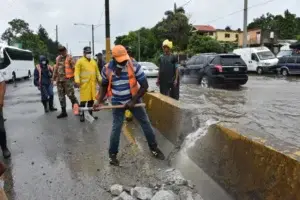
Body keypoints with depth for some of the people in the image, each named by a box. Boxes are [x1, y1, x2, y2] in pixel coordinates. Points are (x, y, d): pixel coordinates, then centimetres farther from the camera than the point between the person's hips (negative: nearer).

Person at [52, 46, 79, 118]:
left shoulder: (69, 58, -6)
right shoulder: (58, 58, 14)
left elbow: (74, 68, -11)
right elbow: (56, 69, 22)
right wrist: (54, 78, 20)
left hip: (68, 80, -7)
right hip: (59, 80, 7)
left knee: (70, 95, -8)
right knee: (61, 96, 9)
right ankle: (63, 112, 18)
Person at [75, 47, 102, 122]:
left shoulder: (94, 61, 16)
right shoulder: (80, 61, -2)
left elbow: (97, 72, 20)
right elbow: (77, 72, -10)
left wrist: (100, 80, 13)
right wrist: (77, 81, -21)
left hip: (92, 83, 5)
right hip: (84, 83, -5)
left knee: (91, 99, 10)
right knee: (83, 99, -4)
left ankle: (90, 114, 21)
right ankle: (82, 115, 7)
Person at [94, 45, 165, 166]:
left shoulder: (135, 66, -18)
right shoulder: (107, 69, -10)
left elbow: (145, 85, -16)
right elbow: (104, 85, 7)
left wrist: (133, 101, -19)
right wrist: (100, 101, -5)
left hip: (134, 100, 0)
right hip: (117, 103, 1)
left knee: (146, 123, 6)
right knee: (116, 128, 1)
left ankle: (154, 148, 24)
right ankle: (112, 154, 20)